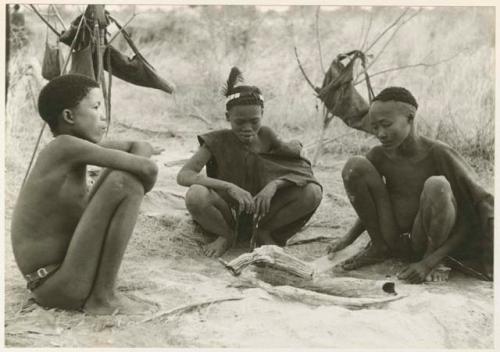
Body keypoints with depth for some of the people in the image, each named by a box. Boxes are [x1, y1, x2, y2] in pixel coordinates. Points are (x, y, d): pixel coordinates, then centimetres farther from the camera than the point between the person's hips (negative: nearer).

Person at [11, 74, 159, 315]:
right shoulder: (66, 145, -17)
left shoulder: (77, 146, 8)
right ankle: (102, 297, -11)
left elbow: (143, 148, 13)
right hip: (57, 288, -10)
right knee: (126, 183, -19)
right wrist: (138, 189, 1)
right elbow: (148, 168, -20)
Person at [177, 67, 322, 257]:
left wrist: (273, 185, -27)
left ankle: (263, 231, -3)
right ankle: (226, 234, -6)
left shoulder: (266, 136, -3)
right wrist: (229, 187, -35)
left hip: (260, 210, 2)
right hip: (228, 210, -2)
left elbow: (301, 168, -6)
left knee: (313, 192, -20)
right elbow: (183, 176, -23)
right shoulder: (218, 141, -12)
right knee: (195, 195, -36)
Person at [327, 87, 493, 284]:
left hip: (430, 243, -3)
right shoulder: (378, 157, -5)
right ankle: (379, 247, 2)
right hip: (394, 241, 4)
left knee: (437, 186, -34)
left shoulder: (438, 154, -17)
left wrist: (429, 261, -23)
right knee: (355, 166, -14)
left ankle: (434, 259, -8)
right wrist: (347, 239, 0)